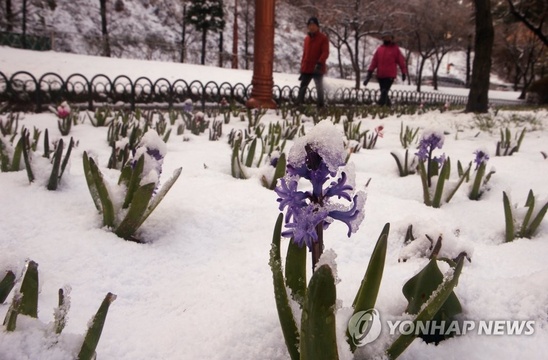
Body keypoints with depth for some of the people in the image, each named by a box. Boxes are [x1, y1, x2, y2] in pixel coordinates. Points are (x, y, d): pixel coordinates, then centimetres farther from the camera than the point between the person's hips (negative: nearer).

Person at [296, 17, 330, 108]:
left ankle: (321, 105, 12)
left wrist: (319, 63, -27)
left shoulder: (323, 38, -3)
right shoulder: (307, 38, 13)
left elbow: (325, 52, -11)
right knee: (302, 87, 2)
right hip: (306, 69, 5)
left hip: (317, 69, -4)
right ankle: (298, 104, 4)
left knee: (319, 88, 5)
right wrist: (302, 68, 15)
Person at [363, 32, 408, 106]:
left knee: (384, 91, -15)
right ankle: (388, 105, 24)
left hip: (390, 75, -4)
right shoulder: (379, 49, 12)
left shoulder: (395, 49, 4)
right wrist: (370, 72, 4)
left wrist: (404, 72, 7)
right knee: (384, 92, 9)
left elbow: (401, 61, 6)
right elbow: (374, 61, 10)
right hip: (380, 75, 4)